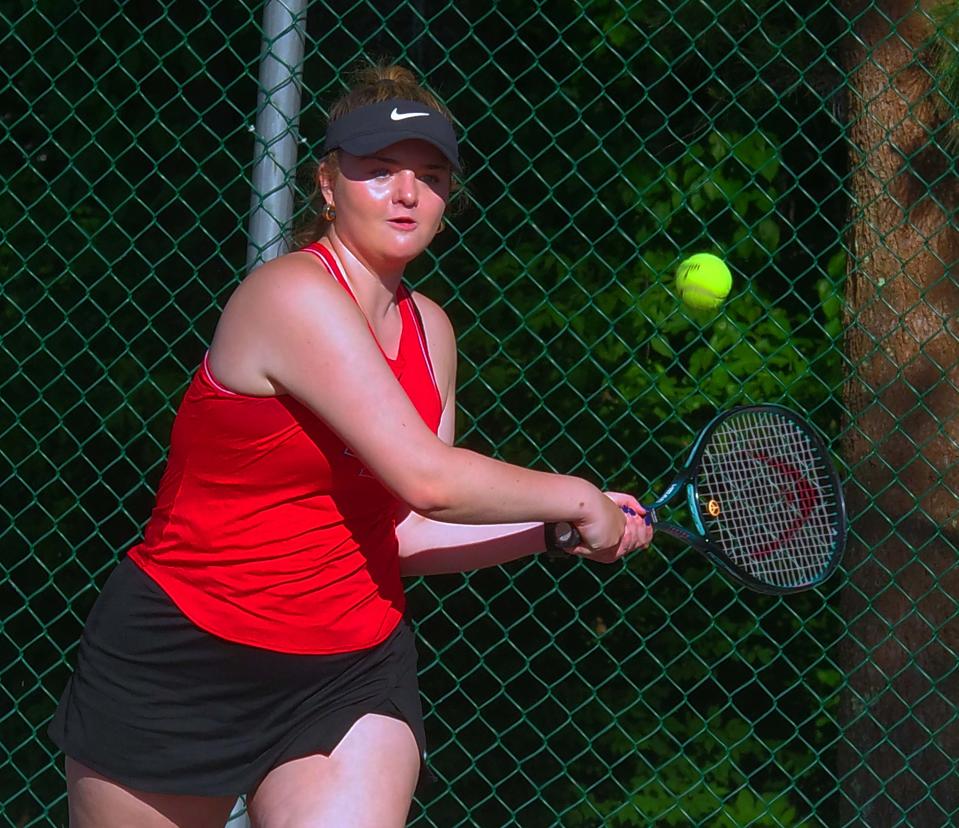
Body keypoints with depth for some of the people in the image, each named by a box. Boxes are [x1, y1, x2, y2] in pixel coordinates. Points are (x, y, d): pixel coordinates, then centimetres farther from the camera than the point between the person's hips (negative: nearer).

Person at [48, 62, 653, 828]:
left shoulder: (428, 329, 7)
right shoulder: (293, 295, -18)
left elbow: (405, 530, 8)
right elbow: (428, 479, -24)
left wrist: (561, 530, 0)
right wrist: (574, 499, -11)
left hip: (351, 673, 6)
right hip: (180, 668, -6)